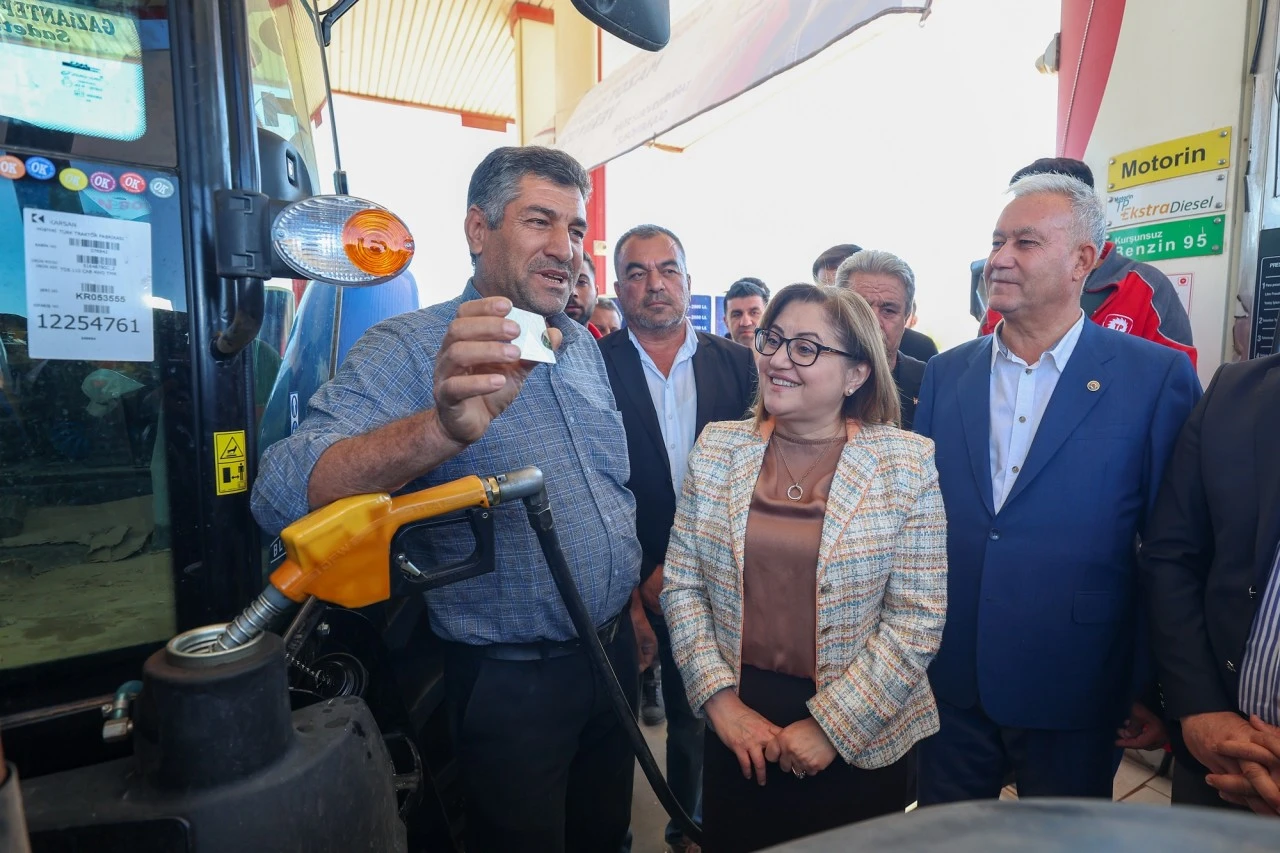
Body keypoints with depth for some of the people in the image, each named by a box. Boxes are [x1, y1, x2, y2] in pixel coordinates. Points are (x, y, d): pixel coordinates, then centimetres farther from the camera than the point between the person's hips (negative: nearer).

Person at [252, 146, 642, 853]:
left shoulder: (583, 346, 4)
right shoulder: (409, 349, -18)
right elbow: (282, 494, -32)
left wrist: (641, 589, 8)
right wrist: (443, 427, -48)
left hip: (613, 652, 7)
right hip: (510, 682, -6)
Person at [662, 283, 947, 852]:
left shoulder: (907, 464, -10)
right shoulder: (718, 448, -3)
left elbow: (919, 617, -11)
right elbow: (681, 583, -1)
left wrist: (831, 725, -12)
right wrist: (719, 698, -7)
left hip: (857, 744, -2)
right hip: (735, 727, 2)